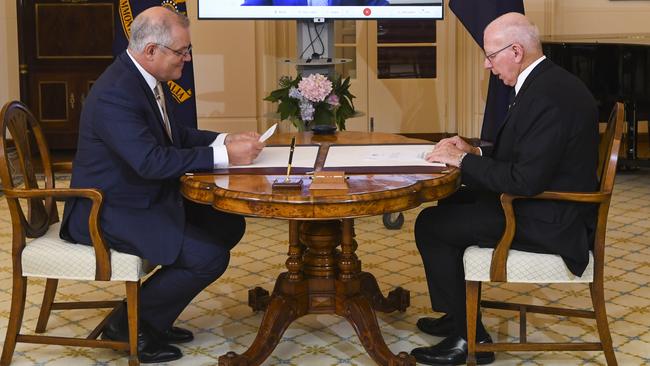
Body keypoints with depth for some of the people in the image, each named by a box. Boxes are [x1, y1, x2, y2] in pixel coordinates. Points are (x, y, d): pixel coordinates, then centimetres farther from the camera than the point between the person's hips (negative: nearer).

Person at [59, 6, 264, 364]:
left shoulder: (146, 78, 4)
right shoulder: (115, 94, -26)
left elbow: (176, 135, 15)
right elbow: (152, 161, -33)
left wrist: (225, 140, 0)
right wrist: (224, 156, -28)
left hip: (147, 198, 10)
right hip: (109, 213, -10)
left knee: (228, 224, 7)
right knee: (210, 256, -19)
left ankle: (155, 312, 16)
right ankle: (129, 323, 2)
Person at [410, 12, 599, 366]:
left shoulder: (547, 97, -25)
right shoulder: (549, 81, 8)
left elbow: (526, 181, -28)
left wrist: (463, 160, -17)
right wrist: (474, 152, 3)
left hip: (549, 223, -11)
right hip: (550, 205, 11)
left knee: (430, 225, -6)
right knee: (452, 203, 20)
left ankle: (469, 338, 6)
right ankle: (459, 315, 27)